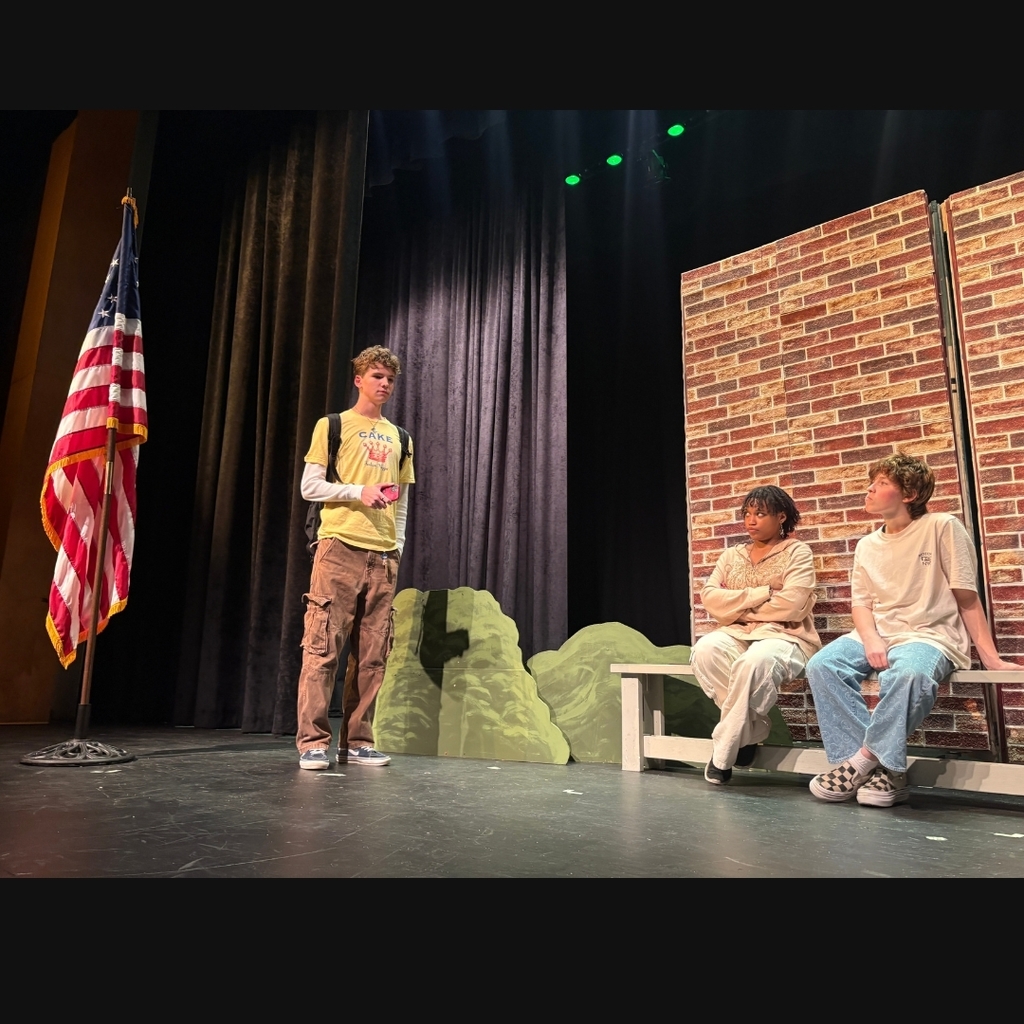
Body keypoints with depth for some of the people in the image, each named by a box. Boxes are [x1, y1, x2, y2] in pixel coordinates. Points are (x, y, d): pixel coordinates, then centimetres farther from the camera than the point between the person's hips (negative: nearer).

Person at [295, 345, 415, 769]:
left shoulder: (399, 438, 20)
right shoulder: (332, 426, 7)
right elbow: (309, 486, 1)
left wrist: (398, 544, 10)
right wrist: (358, 492, -12)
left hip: (383, 555, 5)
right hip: (340, 547, -4)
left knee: (371, 655, 5)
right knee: (323, 646, -7)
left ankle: (357, 741, 12)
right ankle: (313, 742, 0)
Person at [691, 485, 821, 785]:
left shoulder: (797, 552, 5)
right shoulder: (731, 555, 18)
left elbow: (791, 605, -11)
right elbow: (710, 597, 1)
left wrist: (738, 607, -3)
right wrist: (762, 593, -9)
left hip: (784, 637, -4)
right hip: (736, 635, 4)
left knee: (752, 663, -39)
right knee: (704, 650, -32)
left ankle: (722, 753, -23)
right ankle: (754, 728, -17)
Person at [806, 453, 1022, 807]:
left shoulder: (942, 527, -2)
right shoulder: (867, 545, 13)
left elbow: (967, 598, -2)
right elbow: (861, 603, 9)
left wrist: (990, 657, -7)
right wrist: (871, 639, -13)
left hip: (931, 635, -5)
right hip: (879, 634, 5)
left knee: (907, 674, -40)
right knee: (822, 665, -23)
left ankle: (866, 758, -19)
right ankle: (884, 769, -20)